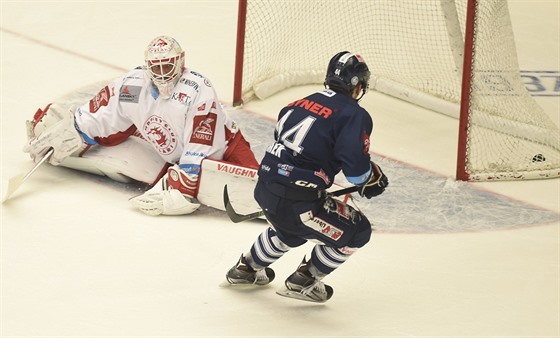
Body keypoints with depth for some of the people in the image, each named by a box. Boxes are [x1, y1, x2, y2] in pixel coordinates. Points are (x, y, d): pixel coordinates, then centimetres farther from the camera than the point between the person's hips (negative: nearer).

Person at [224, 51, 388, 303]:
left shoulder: (302, 103, 13)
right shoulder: (354, 115, -9)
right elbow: (356, 166, -18)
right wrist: (373, 179, 3)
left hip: (265, 188, 8)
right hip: (297, 201, -8)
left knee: (292, 227, 39)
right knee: (357, 231, 10)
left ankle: (247, 267, 51)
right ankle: (303, 281, 17)